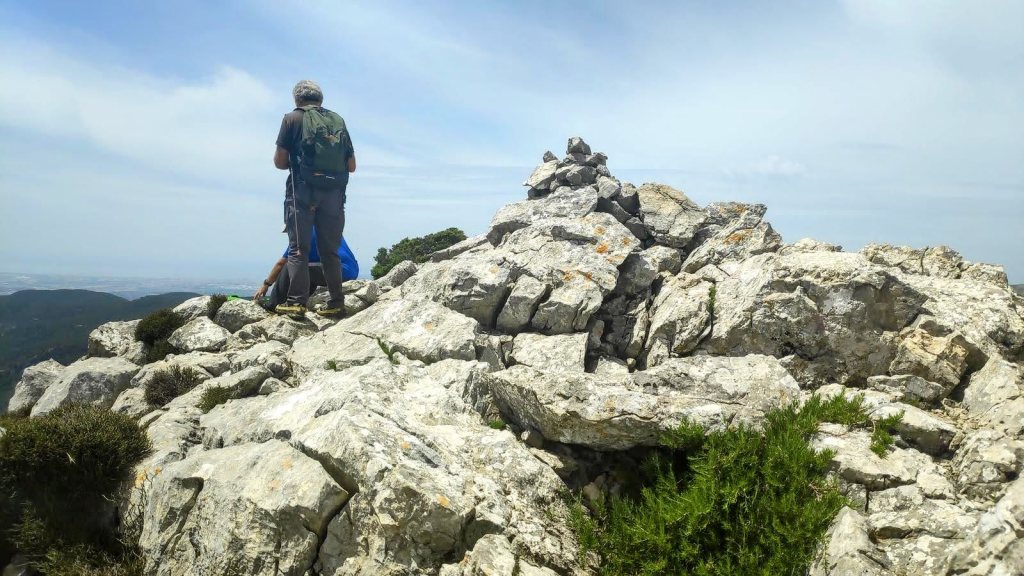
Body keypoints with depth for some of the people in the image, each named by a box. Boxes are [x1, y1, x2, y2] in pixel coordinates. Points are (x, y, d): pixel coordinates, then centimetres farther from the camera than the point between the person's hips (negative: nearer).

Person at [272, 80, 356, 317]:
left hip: (303, 191, -3)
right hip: (334, 193, 4)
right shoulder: (338, 121, 15)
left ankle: (296, 301, -8)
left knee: (298, 248, -2)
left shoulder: (293, 118, 5)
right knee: (330, 250, 9)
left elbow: (279, 161, 1)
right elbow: (351, 166, 14)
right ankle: (336, 303, 7)